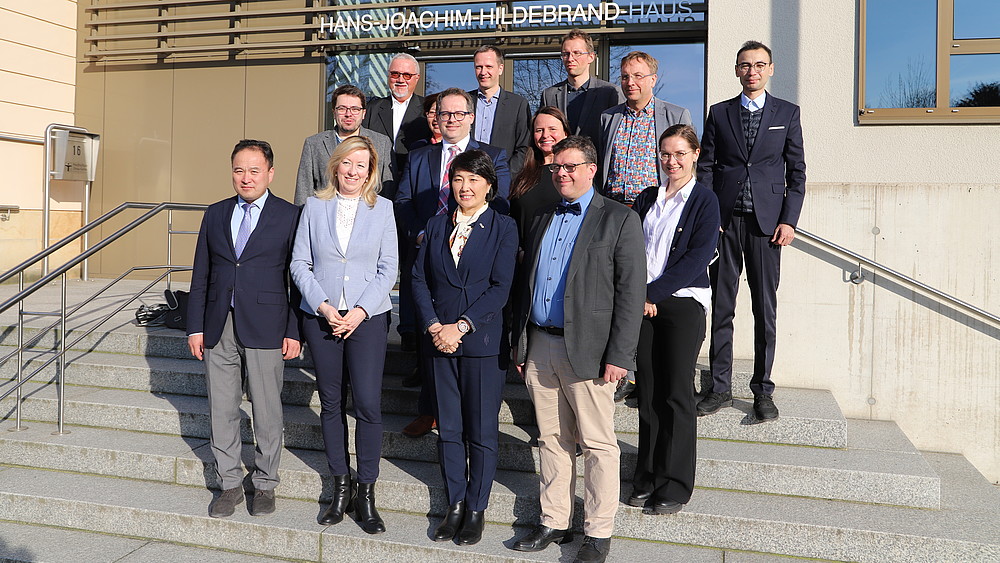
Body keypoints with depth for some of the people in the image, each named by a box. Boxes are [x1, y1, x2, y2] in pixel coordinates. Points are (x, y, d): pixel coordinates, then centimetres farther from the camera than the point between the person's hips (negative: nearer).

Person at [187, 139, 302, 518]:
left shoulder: (289, 217, -1)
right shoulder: (215, 215, 11)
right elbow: (200, 276, 12)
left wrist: (294, 331, -6)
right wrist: (195, 327, 6)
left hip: (265, 328, -4)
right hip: (218, 329, 4)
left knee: (267, 411, 6)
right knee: (221, 411, 10)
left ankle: (265, 484, 23)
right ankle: (229, 484, 25)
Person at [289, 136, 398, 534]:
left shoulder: (382, 208, 4)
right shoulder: (314, 206, 6)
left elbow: (388, 268, 0)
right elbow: (300, 263, 4)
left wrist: (360, 311, -11)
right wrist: (324, 306, -9)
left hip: (368, 318, -2)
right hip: (320, 317, 2)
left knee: (368, 404, -7)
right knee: (331, 403, 9)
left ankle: (366, 494, 7)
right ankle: (341, 487, 23)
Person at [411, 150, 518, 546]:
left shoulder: (503, 228, -1)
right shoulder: (436, 226, 11)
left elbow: (500, 288, -9)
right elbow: (419, 280, 7)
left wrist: (461, 326, -15)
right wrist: (433, 325, -8)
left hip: (483, 340, -3)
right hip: (440, 339, 4)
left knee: (481, 431, 5)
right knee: (448, 429, 10)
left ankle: (476, 509, 20)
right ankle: (455, 505, 24)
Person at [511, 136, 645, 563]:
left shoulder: (619, 219, -3)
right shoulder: (541, 219, 16)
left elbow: (632, 292, -8)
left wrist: (619, 356, -14)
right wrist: (519, 344, 12)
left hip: (587, 350, -5)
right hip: (539, 347, 6)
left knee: (598, 444, 3)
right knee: (552, 440, 14)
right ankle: (553, 523, 26)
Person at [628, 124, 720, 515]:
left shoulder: (704, 200, -1)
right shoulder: (647, 199, 13)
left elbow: (699, 257, -11)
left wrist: (654, 292, -15)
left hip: (683, 303, -4)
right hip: (644, 304, 4)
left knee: (676, 395, 0)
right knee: (648, 392, 7)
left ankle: (675, 487, 10)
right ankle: (647, 479, 18)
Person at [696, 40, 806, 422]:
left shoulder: (787, 113, 9)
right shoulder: (719, 113, 11)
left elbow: (797, 171, 7)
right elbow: (706, 167, 8)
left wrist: (789, 220, -3)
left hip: (767, 222, -1)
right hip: (725, 220, 1)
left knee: (765, 309, 2)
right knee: (721, 307, 2)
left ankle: (763, 390, 12)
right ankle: (720, 388, 11)